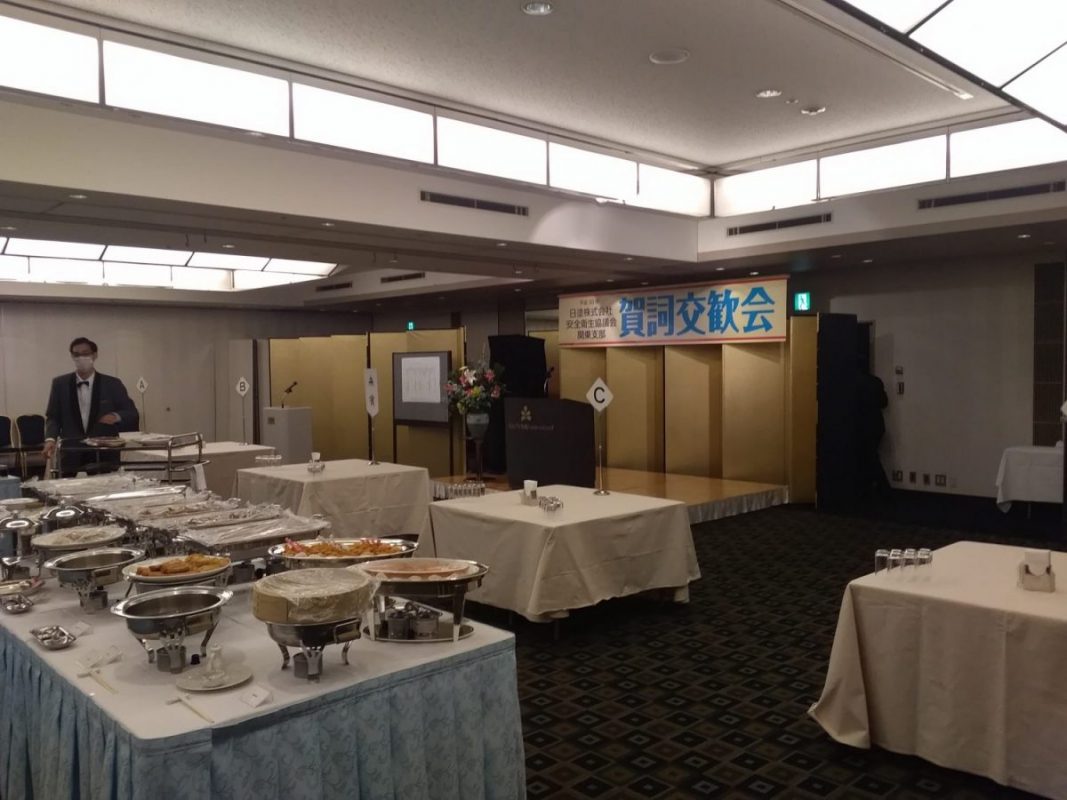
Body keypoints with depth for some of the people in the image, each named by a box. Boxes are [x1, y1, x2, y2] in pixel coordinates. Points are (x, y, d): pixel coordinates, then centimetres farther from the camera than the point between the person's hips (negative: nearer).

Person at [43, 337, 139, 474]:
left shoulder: (112, 384, 2)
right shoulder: (60, 384, 7)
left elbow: (133, 414, 3)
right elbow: (52, 417, 8)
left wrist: (117, 416, -18)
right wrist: (50, 439, -11)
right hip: (72, 456, 1)